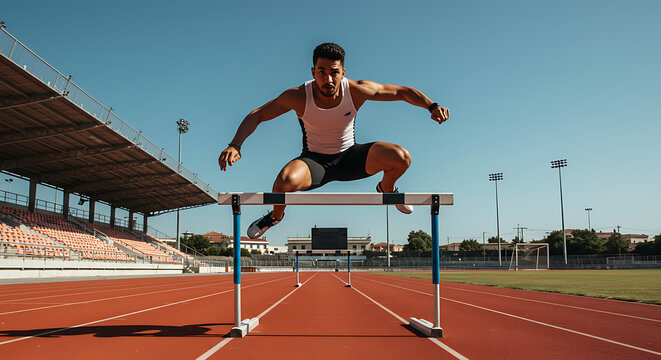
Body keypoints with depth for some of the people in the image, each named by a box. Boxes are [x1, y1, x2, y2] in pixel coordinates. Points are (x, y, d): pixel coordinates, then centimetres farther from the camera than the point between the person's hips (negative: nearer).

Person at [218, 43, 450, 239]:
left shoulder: (357, 90, -19)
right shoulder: (298, 97, -22)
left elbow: (402, 92, -8)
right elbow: (256, 116, -15)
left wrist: (432, 106, -23)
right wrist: (235, 146, -30)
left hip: (349, 157, 2)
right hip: (314, 161, -1)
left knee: (401, 158, -22)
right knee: (286, 181, -37)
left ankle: (386, 189, 18)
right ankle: (275, 215, 3)